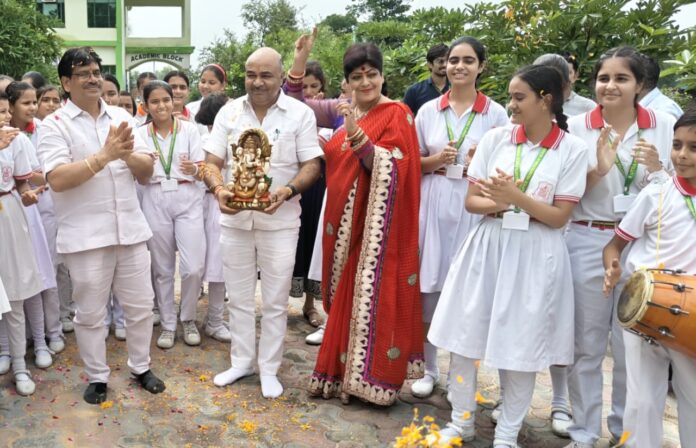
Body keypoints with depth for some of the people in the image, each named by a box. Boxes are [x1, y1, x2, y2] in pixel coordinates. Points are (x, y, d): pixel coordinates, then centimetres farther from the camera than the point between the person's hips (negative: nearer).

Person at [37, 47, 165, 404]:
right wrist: (105, 155, -23)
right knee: (90, 313, 9)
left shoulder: (122, 118, 8)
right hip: (85, 235, -4)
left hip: (130, 228, 4)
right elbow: (57, 179, -18)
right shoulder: (55, 124, -5)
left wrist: (129, 155, -14)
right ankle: (97, 377, 27)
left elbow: (147, 172, 8)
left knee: (140, 305, 13)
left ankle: (141, 367, 32)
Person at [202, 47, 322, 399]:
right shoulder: (228, 112, 4)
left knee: (274, 302, 6)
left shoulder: (301, 114, -4)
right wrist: (219, 190, -19)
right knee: (239, 297, 14)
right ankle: (242, 361, 30)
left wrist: (288, 190, -25)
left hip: (280, 221, -2)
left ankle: (269, 369, 22)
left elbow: (311, 165, -6)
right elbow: (212, 162, 2)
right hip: (235, 219, 3)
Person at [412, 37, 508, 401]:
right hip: (433, 205, 2)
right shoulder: (428, 110, 8)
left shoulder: (495, 112, 3)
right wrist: (437, 160, -8)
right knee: (429, 287, 4)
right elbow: (413, 163, 11)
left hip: (475, 208, -1)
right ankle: (429, 368, 21)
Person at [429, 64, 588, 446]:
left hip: (535, 255, -2)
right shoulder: (495, 139, 2)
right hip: (488, 246, 3)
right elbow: (471, 201, 2)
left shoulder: (572, 150, -5)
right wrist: (501, 203, -18)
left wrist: (515, 196, -19)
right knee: (464, 334, 5)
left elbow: (559, 217, -8)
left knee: (521, 345, 6)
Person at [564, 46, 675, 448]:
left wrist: (656, 168, -14)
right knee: (587, 343, 7)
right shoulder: (577, 126, -2)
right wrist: (598, 169, -18)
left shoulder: (664, 126, 2)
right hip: (588, 244, -1)